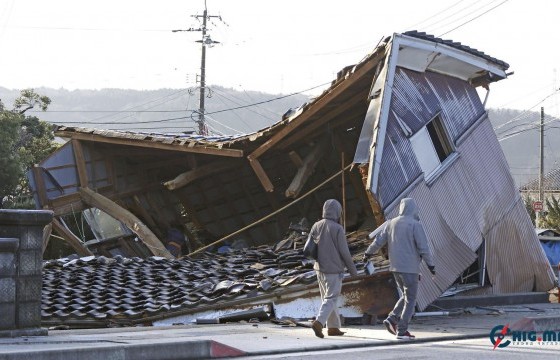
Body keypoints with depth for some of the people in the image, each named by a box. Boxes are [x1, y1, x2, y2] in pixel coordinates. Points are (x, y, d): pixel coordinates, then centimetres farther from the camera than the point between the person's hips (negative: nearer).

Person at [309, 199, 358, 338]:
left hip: (320, 269, 6)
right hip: (334, 270, -6)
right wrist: (353, 270, -1)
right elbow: (345, 252, -13)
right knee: (330, 299, -3)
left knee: (327, 298, 16)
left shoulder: (316, 226, 2)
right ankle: (319, 323, -21)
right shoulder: (337, 229, -16)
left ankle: (333, 327, 21)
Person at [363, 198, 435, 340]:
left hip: (395, 267, 6)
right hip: (410, 268, -6)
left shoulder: (391, 223, 6)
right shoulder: (415, 225, -11)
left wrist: (368, 253, 27)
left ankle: (392, 319, 5)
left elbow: (378, 241, 11)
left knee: (406, 296, 20)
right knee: (410, 300, 2)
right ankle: (402, 331, -1)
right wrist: (431, 264, -5)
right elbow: (423, 248, -14)